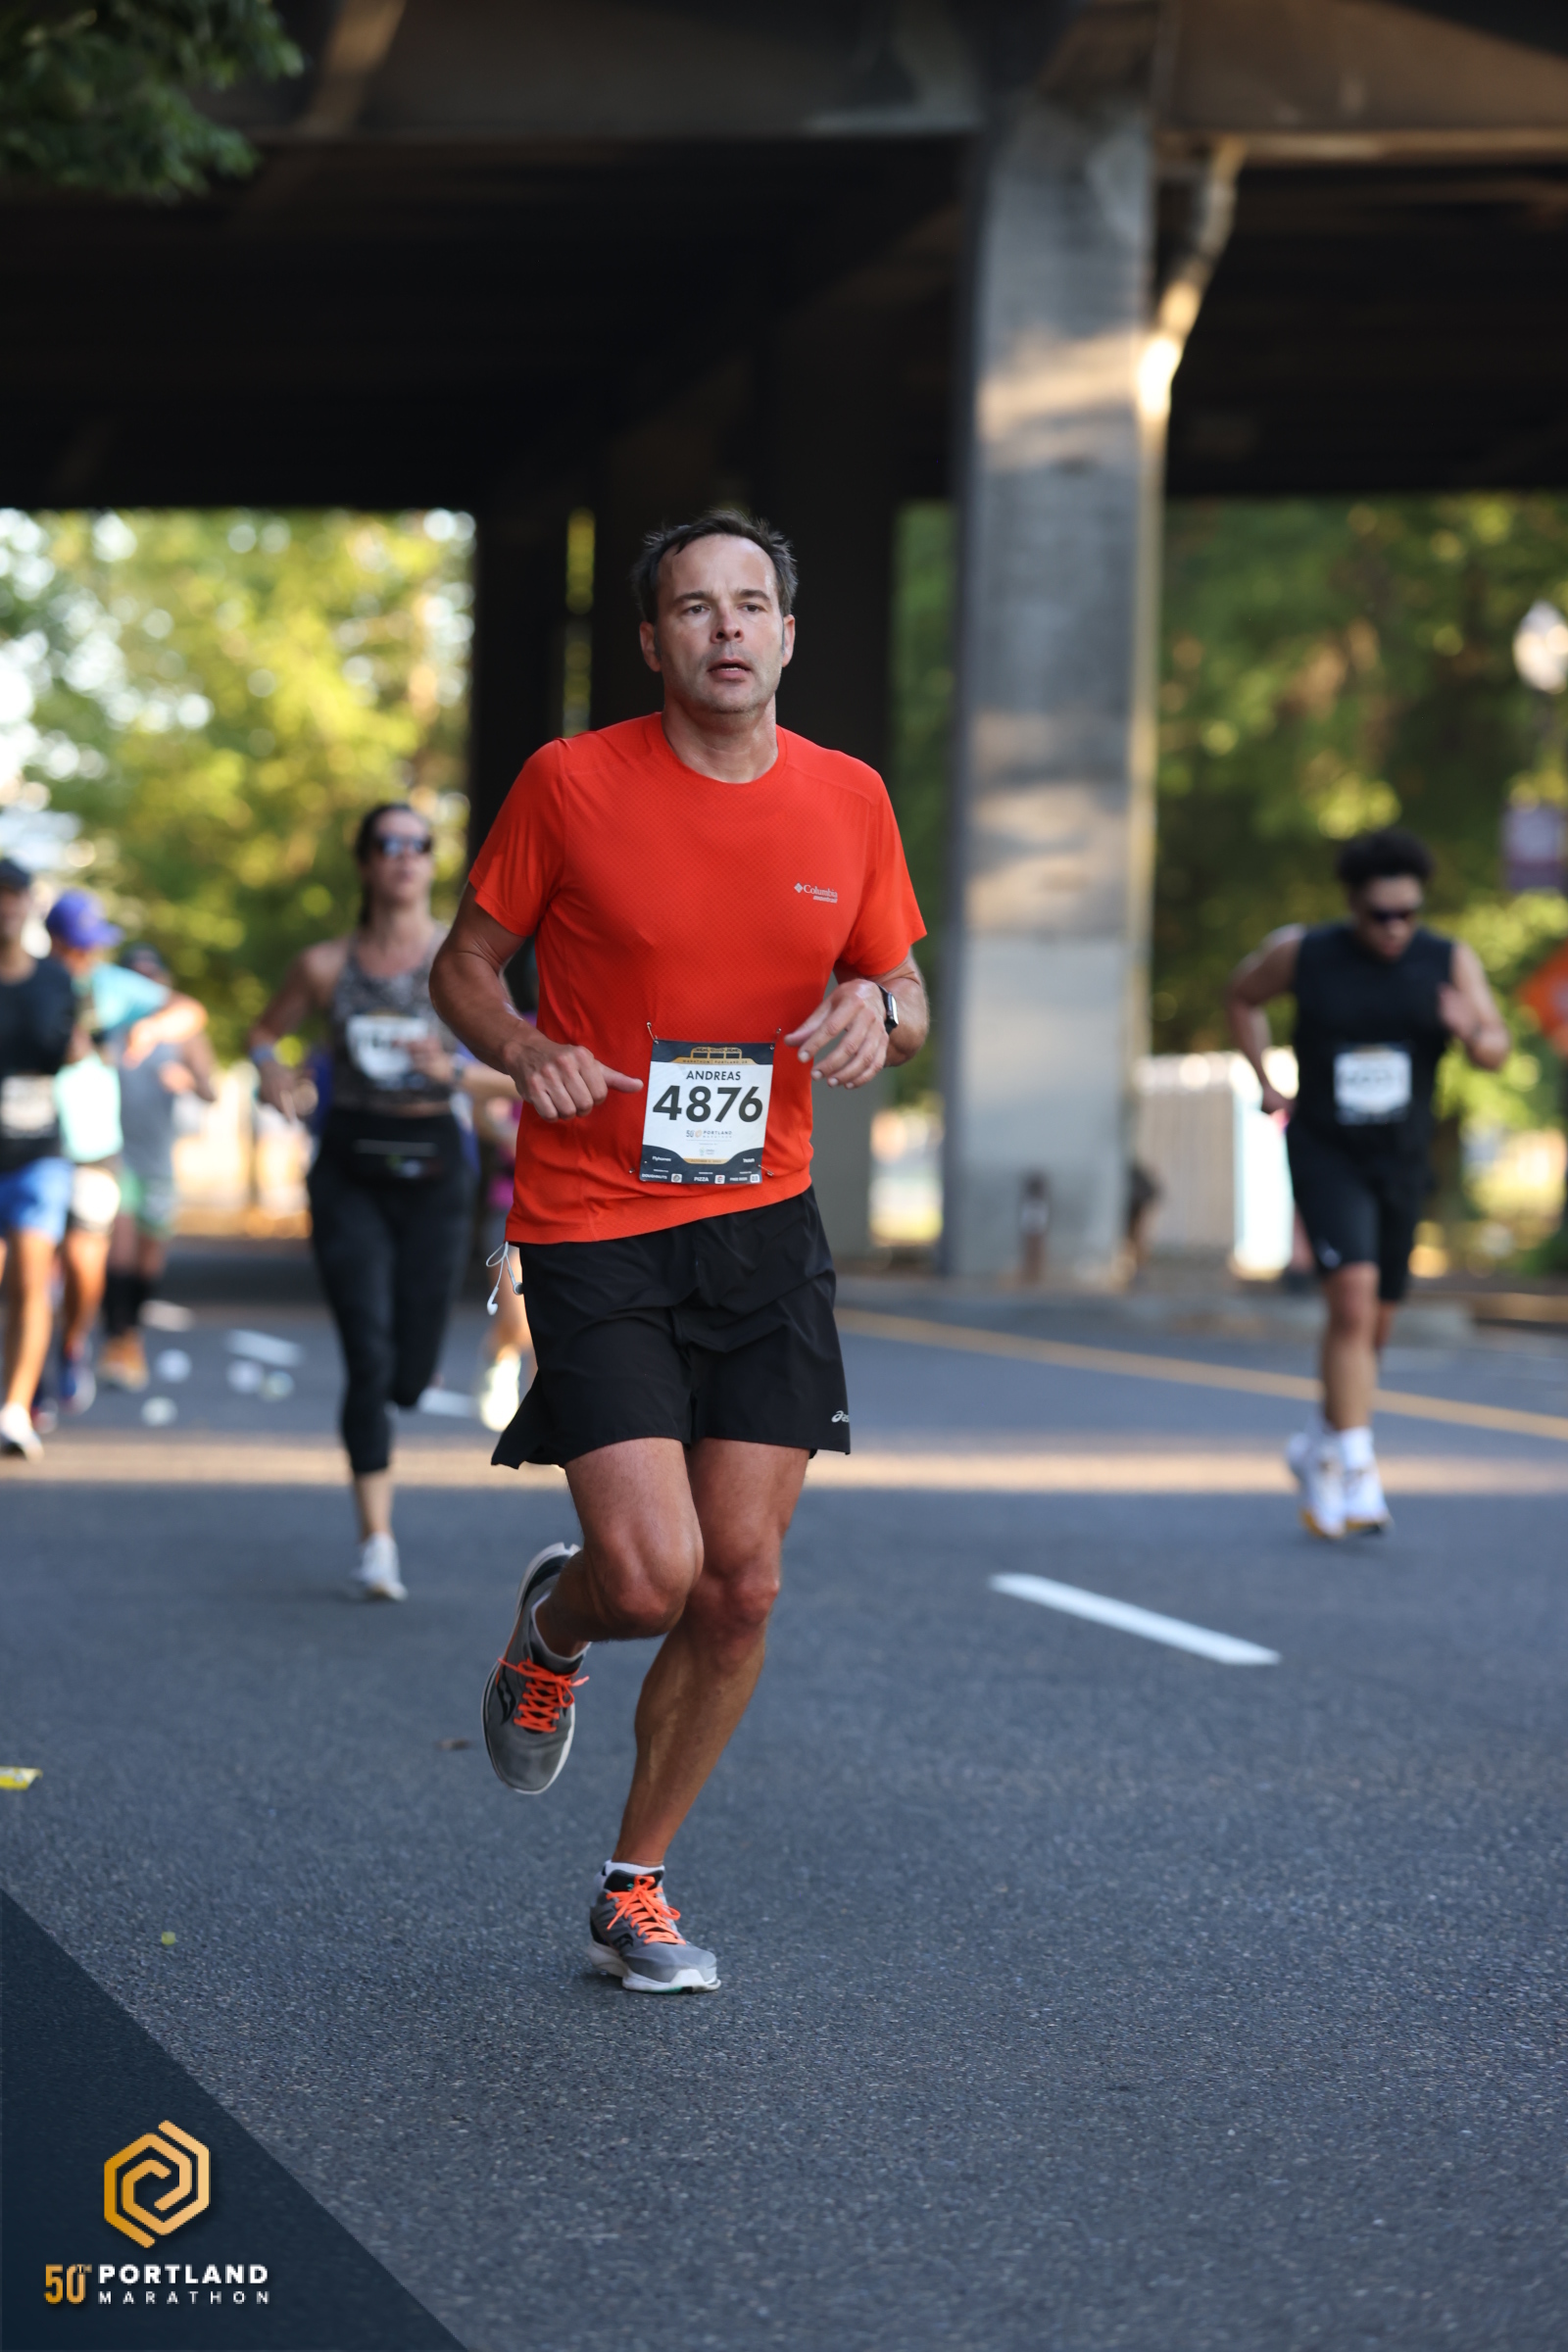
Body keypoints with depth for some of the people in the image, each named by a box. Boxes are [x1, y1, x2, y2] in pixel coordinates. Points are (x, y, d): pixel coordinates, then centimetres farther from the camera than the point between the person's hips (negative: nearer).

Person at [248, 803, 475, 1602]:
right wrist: (269, 1069, -4)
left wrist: (454, 1069, -23)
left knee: (410, 1372, 4)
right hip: (350, 1168, 0)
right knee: (367, 1356, -13)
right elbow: (265, 1032, 18)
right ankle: (376, 1542, -9)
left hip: (431, 1167, 0)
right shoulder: (325, 965, 4)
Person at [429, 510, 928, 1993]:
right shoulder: (571, 783, -6)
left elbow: (902, 993, 14)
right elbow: (464, 963, 4)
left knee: (741, 1588, 2)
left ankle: (634, 1887, 21)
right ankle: (548, 1632, 24)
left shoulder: (849, 800, 4)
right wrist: (521, 1047, -17)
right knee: (653, 1574, -15)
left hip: (765, 1229, 4)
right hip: (592, 1230, -4)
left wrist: (879, 1012, -10)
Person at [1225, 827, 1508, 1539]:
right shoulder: (1303, 952, -10)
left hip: (1400, 1160, 3)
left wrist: (1471, 1030, -34)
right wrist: (1266, 1085, 2)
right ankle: (1358, 1478, -21)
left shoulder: (1450, 961, -7)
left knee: (1374, 1324, 13)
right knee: (1353, 1300, -21)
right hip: (1325, 1153, -3)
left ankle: (1318, 1449, 37)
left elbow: (1496, 1053, -11)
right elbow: (1242, 995, 9)